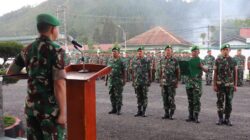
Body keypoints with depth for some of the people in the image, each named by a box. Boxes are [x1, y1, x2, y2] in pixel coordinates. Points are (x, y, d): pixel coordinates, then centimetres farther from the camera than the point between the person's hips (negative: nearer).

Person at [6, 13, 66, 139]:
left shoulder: (27, 49, 6)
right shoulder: (56, 50, -15)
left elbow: (10, 72, 17)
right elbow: (59, 84, -22)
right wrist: (63, 112, -17)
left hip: (31, 105, 7)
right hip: (50, 107, -6)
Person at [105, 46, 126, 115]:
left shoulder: (121, 61, -4)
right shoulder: (110, 61, 10)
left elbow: (124, 72, -6)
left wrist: (124, 80, -12)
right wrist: (106, 80, 11)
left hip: (118, 81, -5)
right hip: (111, 81, 5)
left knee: (118, 96, -2)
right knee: (112, 95, 9)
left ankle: (118, 110, 5)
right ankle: (114, 109, 19)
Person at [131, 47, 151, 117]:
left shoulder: (146, 61, -1)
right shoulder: (134, 61, 7)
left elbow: (149, 72, 0)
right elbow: (133, 72, 11)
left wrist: (149, 81, -4)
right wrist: (133, 81, 8)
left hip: (144, 82, -3)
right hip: (137, 82, 3)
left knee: (144, 97, 0)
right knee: (138, 97, 9)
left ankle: (144, 111, 6)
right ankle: (139, 111, 16)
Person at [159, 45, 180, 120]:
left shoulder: (175, 61, -4)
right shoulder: (162, 60, 8)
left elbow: (177, 72, -2)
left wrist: (177, 82, -6)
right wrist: (160, 81, 11)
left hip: (172, 83, -4)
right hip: (164, 83, 4)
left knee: (171, 99, -4)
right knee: (165, 99, 7)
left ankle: (171, 114, 6)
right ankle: (166, 113, 16)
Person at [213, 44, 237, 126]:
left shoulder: (233, 61, 5)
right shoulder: (218, 60, 1)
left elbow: (235, 73, 7)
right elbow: (215, 73, 1)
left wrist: (235, 85, 1)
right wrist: (214, 85, -3)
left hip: (230, 85, 1)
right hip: (220, 85, -1)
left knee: (229, 102, 5)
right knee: (220, 102, 2)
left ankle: (227, 119, 14)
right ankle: (220, 119, 12)